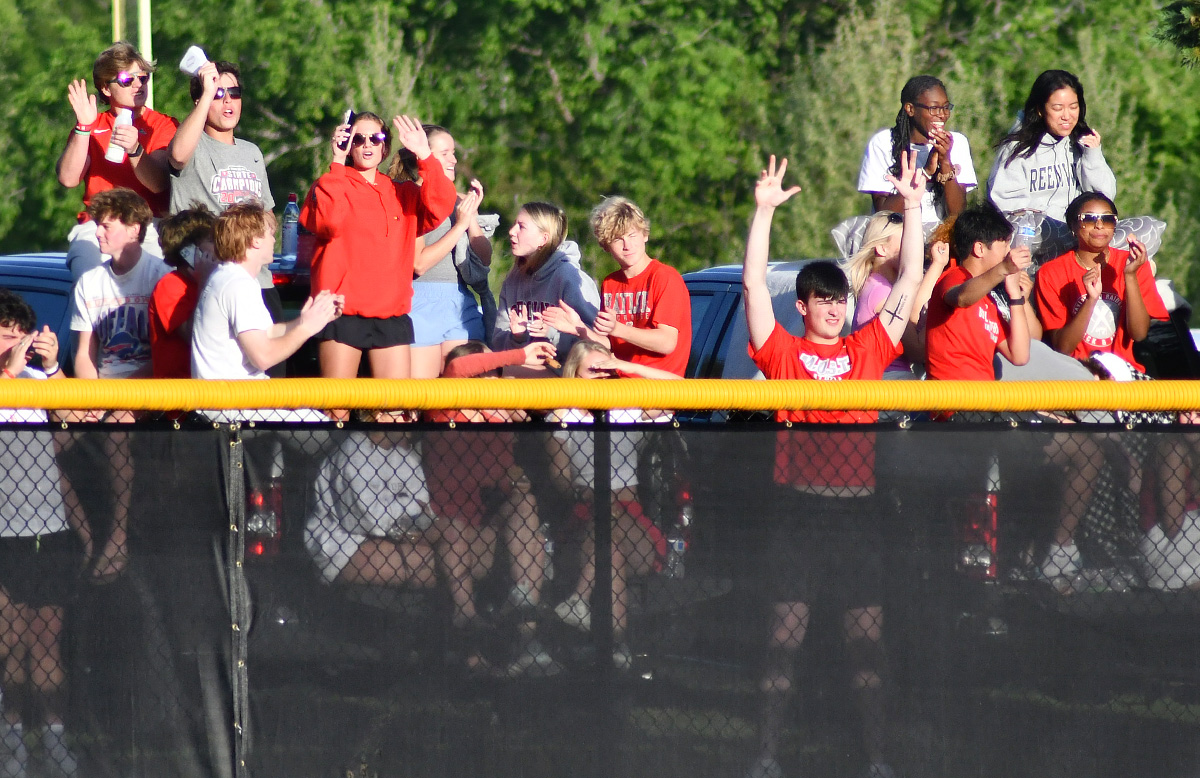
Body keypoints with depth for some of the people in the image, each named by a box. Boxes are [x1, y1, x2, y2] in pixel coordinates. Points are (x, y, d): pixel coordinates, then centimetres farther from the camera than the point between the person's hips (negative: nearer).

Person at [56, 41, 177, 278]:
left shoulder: (164, 125, 12)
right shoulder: (93, 126, 19)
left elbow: (159, 183, -5)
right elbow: (68, 179, 2)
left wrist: (134, 150, -24)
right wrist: (83, 127, -8)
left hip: (148, 226, -1)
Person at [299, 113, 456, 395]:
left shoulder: (403, 193, 17)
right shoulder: (332, 186, 7)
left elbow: (440, 207, -1)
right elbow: (327, 222, -14)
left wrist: (424, 156, -9)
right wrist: (338, 164, -12)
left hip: (392, 315, 3)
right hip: (344, 314, -3)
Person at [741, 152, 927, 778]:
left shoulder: (869, 347, 11)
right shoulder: (783, 352, 5)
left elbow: (909, 281, 12)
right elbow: (753, 285, -2)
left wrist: (913, 207, 7)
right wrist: (764, 211, -8)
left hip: (858, 506, 2)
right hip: (800, 506, -2)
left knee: (866, 633, 1)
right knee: (785, 630, -3)